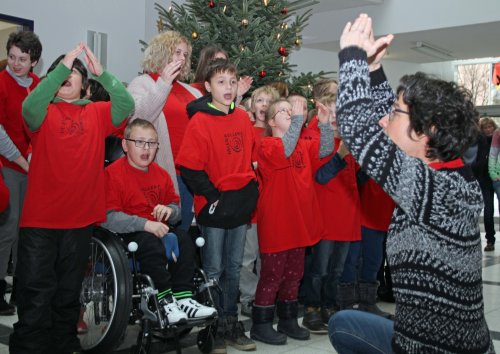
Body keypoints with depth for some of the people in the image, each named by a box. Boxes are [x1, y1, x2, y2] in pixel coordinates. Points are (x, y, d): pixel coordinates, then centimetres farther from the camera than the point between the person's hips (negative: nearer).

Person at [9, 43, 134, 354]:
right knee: (36, 295, 1)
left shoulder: (97, 113, 6)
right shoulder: (45, 113, 3)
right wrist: (61, 67, -23)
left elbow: (127, 105, -10)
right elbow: (29, 107, -19)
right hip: (40, 221, -2)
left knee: (69, 293, 16)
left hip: (81, 219, 2)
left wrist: (102, 73, -20)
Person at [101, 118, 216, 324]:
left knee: (184, 239, -18)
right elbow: (107, 218, -21)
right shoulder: (112, 174, -10)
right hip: (126, 233, -6)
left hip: (157, 229, 7)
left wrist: (170, 210, -6)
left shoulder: (161, 174, 12)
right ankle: (165, 300, -25)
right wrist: (145, 224, -27)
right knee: (151, 243, -34)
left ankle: (183, 298, -19)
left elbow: (176, 208, 21)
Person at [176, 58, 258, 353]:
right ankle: (213, 330, 17)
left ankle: (231, 324, 27)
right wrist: (212, 195, -14)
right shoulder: (200, 121, -11)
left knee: (234, 269, 14)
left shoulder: (243, 118, 7)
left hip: (241, 204, 6)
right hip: (214, 206, -5)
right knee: (213, 270, 5)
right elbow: (189, 166, -13)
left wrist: (252, 189, 8)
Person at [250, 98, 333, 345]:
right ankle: (261, 325, 11)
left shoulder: (304, 145, 13)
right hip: (275, 222, -7)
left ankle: (288, 321, 27)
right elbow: (285, 150, -27)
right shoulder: (266, 144, -8)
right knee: (272, 273, 0)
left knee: (294, 273, 15)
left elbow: (325, 149, 1)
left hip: (299, 221, 7)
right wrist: (298, 119, -25)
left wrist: (324, 122, -9)